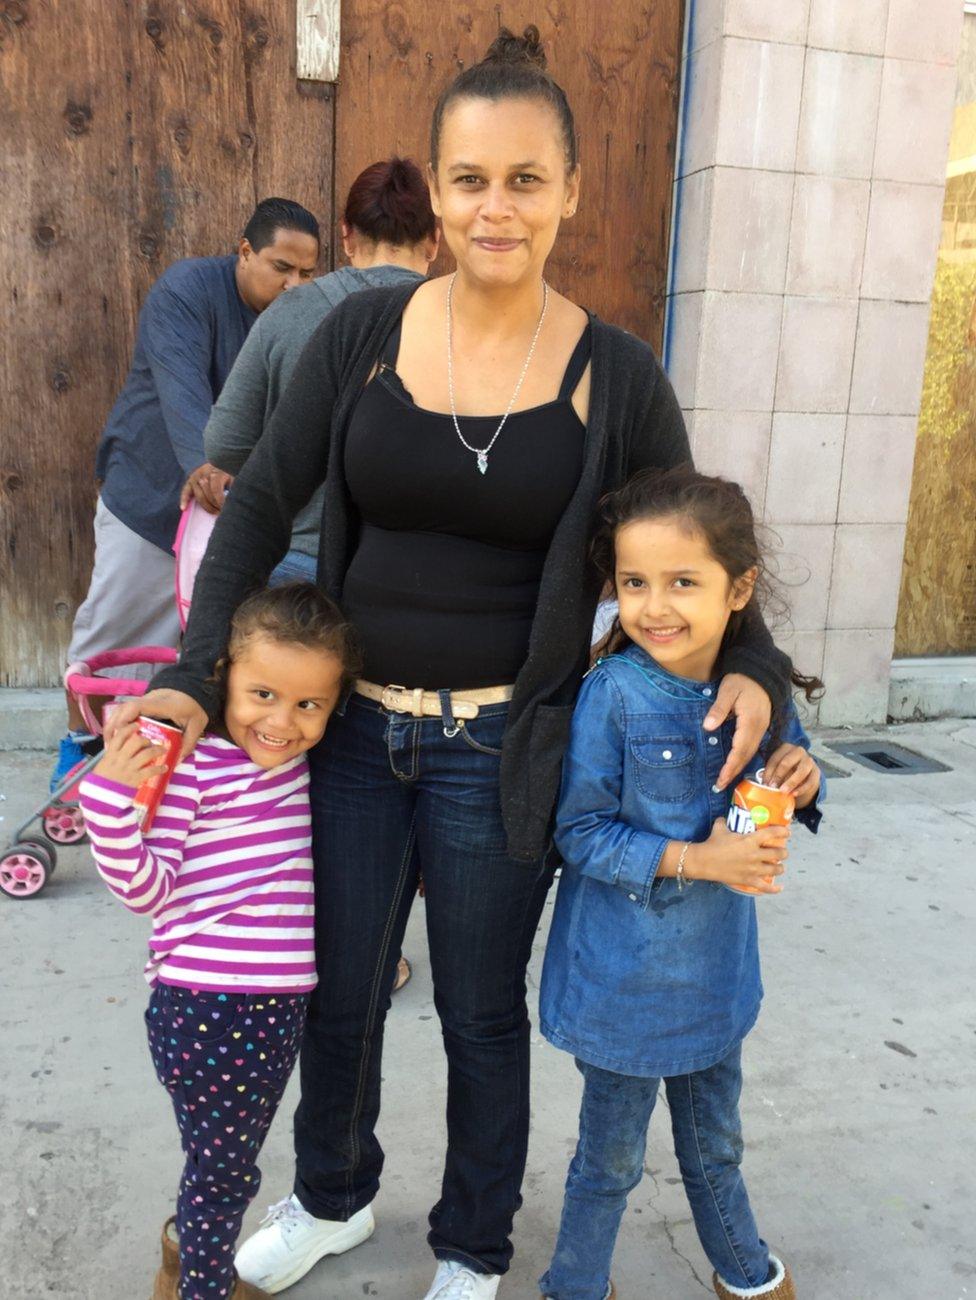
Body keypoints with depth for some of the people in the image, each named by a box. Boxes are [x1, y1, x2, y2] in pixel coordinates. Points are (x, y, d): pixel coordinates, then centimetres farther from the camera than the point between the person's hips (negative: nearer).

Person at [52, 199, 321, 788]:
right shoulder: (189, 287, -16)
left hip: (236, 502, 4)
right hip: (150, 492, -4)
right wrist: (203, 461, -50)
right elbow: (181, 384, -33)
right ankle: (81, 740, 28)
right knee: (111, 631, 7)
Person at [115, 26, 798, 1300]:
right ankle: (333, 1197, 52)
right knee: (340, 992, 20)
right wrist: (197, 675, -10)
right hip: (352, 727, 2)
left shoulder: (616, 377, -7)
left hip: (499, 751, -2)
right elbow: (260, 505, 0)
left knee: (481, 1013, 17)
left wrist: (752, 668, -15)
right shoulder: (366, 333, -3)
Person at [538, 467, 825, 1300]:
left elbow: (774, 788, 8)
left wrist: (800, 782, -15)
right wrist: (692, 861, -26)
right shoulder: (613, 694, -22)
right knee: (612, 1154, 17)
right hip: (623, 976, -4)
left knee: (715, 1142, 28)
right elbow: (579, 833, -18)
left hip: (716, 968, 5)